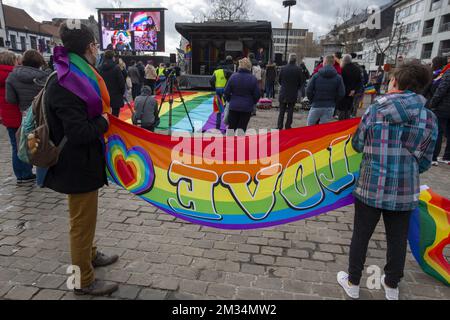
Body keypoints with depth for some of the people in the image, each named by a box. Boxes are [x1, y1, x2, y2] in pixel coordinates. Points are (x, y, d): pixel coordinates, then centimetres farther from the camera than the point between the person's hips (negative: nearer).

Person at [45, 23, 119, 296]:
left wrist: (101, 117, -2)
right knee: (83, 222, 5)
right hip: (78, 165, -10)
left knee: (85, 218, 25)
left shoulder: (76, 77, 7)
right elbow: (79, 132, -29)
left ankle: (90, 255, 46)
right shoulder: (64, 84, -24)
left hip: (85, 160, 10)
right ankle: (84, 281, 23)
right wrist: (104, 122, -14)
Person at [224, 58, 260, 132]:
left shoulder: (233, 77, -3)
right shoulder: (253, 79, -5)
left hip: (234, 107, 1)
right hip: (247, 108, -1)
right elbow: (257, 95, -2)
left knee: (232, 127, 13)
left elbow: (226, 92, -1)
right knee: (242, 128, 6)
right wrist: (252, 103, 16)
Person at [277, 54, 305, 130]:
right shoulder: (298, 69, -9)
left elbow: (279, 80, 3)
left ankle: (280, 126, 8)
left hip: (283, 93, 1)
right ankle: (288, 126, 10)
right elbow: (302, 81, -2)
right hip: (293, 93, -1)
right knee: (290, 111, 8)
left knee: (282, 111, 9)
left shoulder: (283, 68, -6)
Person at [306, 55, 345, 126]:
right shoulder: (338, 78, -2)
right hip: (330, 107, 2)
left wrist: (312, 101, 8)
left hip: (316, 106, -1)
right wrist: (333, 102, 11)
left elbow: (308, 91, -8)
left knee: (310, 126, 13)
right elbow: (341, 94, -4)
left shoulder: (316, 75, -6)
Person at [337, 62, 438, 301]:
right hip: (405, 191, 2)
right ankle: (392, 287, 37)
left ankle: (352, 283, 29)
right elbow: (425, 162, 2)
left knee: (361, 236, 13)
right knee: (398, 239, 18)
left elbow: (357, 145, 1)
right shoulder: (429, 118, -3)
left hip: (371, 188, -2)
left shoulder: (375, 111, -9)